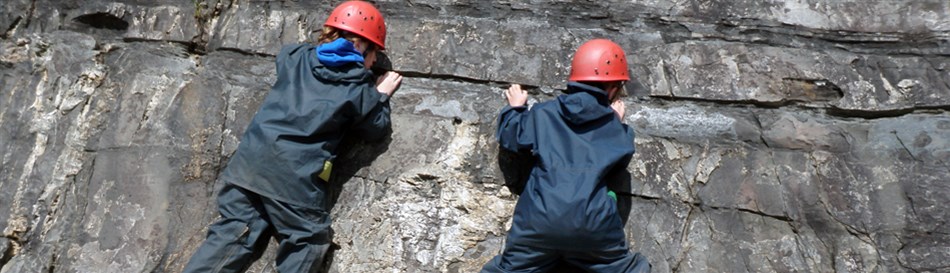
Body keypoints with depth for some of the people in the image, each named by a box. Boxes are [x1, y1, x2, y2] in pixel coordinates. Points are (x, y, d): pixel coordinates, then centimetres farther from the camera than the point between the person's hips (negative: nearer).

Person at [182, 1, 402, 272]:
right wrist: (381, 95, 27)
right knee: (305, 245, 4)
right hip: (299, 176, -5)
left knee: (233, 232, 10)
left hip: (252, 158, 5)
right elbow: (377, 129, 12)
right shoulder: (360, 87, 2)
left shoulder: (296, 57, 15)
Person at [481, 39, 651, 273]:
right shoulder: (615, 128, 13)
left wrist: (515, 108, 36)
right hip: (594, 224, 0)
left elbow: (509, 138, 19)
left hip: (539, 220, 0)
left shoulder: (543, 114, 10)